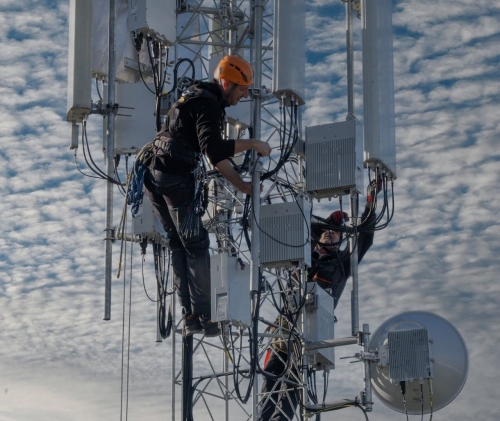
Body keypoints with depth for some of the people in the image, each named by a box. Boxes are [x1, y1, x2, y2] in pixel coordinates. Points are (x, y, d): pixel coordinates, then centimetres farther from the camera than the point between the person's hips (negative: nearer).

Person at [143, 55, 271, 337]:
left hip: (154, 177, 10)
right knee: (197, 246, -1)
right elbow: (212, 147, -27)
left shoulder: (197, 97, 22)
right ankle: (205, 318, 2)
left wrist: (241, 184, 18)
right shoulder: (208, 103, -11)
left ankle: (190, 316, 13)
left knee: (179, 245, 13)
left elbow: (215, 154, 23)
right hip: (177, 179, -10)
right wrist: (252, 143, -19)